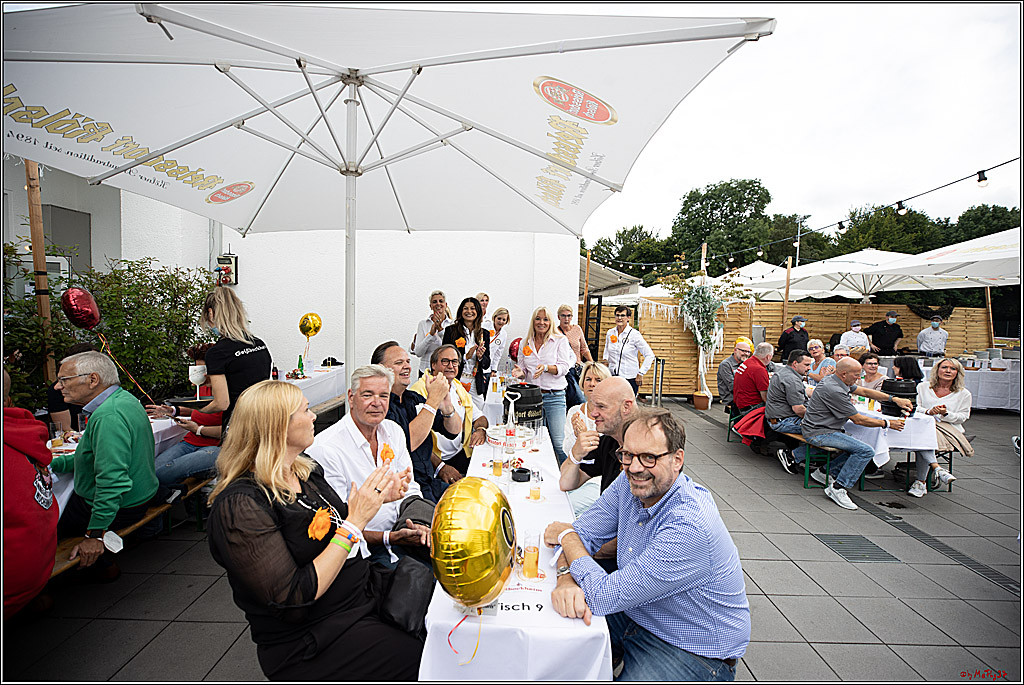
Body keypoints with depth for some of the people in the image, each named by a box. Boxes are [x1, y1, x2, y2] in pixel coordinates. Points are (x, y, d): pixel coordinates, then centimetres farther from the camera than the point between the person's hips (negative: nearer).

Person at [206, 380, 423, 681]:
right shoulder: (240, 504, -22)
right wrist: (355, 522, -25)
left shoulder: (307, 470, 2)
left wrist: (375, 499, -4)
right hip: (311, 643, -7)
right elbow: (294, 599, -24)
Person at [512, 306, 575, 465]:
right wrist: (520, 372, -5)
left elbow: (564, 367, -6)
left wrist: (546, 367, -23)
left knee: (559, 443, -9)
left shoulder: (560, 341, 2)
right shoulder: (525, 343, 12)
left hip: (554, 397, -3)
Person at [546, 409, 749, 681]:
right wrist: (566, 578, -25)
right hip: (636, 615, 7)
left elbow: (605, 597, -32)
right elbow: (582, 533, -4)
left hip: (693, 650, -6)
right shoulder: (631, 483, -9)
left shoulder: (690, 528, -34)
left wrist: (566, 536, -17)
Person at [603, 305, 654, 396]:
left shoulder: (634, 334, -7)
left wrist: (641, 373, -7)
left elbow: (650, 355, -4)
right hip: (612, 375, 4)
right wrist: (605, 359, 8)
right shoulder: (610, 333, 7)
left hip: (630, 378, -4)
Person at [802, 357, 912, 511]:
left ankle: (825, 472, 19)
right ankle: (838, 488, -10)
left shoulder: (837, 381, 7)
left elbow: (864, 391, 19)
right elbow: (858, 419, -14)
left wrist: (894, 399, 10)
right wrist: (887, 423, -2)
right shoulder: (834, 391, -24)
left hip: (823, 429, 11)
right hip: (819, 433, -11)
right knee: (866, 451, -16)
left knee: (857, 448, 16)